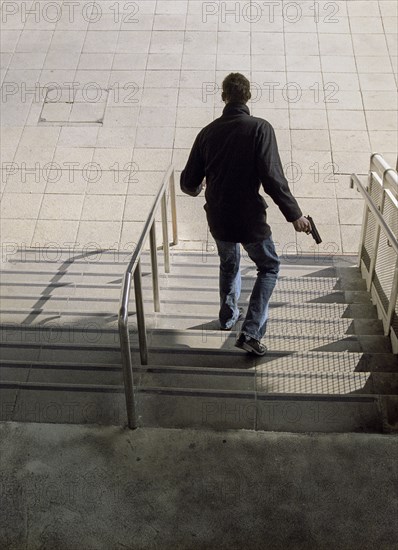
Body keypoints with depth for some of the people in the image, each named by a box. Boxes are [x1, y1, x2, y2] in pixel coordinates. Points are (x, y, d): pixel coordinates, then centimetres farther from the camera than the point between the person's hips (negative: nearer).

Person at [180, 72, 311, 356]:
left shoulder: (208, 132, 0)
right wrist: (294, 214, -11)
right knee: (269, 267, 16)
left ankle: (228, 317, 46)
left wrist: (198, 188, 27)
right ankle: (251, 332, 5)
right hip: (249, 218, -4)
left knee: (229, 265, 29)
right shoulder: (260, 128, -13)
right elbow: (272, 178, -20)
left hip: (218, 219, 4)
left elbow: (188, 183, 3)